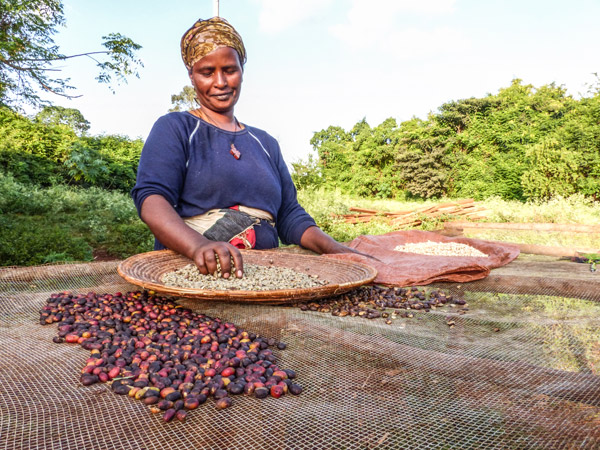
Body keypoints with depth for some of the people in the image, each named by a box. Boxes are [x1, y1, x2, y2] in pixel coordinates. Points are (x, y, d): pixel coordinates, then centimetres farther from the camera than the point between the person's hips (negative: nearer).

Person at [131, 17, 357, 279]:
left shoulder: (265, 143, 20)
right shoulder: (174, 129, 6)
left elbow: (289, 215, 15)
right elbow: (151, 199, -10)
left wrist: (338, 250, -4)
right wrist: (198, 245, -30)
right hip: (186, 272, -3)